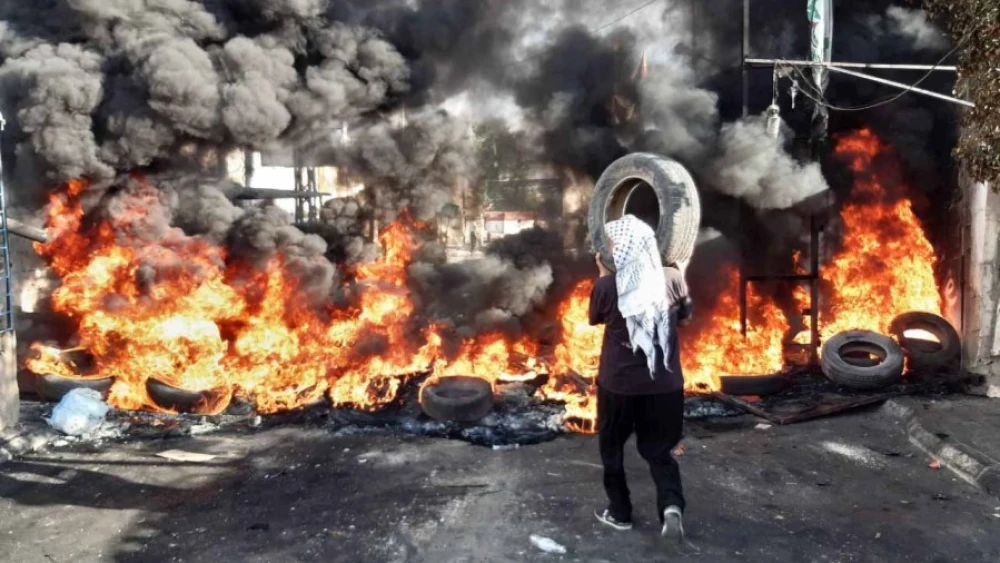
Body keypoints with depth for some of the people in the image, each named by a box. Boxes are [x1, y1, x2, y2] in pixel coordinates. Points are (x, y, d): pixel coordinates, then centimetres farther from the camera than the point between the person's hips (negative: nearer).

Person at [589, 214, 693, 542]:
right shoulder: (672, 278, -7)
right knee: (658, 448, 16)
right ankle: (671, 504, -6)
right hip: (664, 382, 2)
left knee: (612, 447, 19)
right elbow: (685, 319, 9)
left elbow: (596, 319, 7)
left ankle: (619, 513, 27)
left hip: (618, 382, -2)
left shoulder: (607, 286, -13)